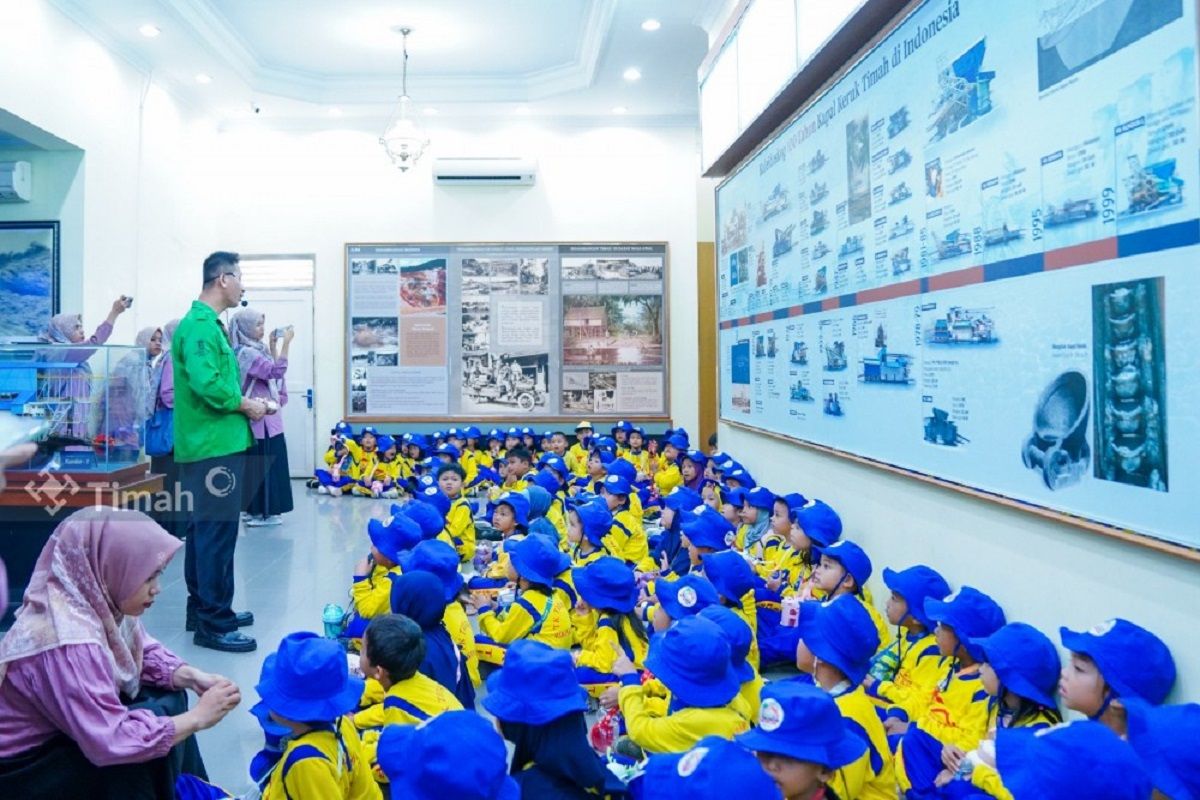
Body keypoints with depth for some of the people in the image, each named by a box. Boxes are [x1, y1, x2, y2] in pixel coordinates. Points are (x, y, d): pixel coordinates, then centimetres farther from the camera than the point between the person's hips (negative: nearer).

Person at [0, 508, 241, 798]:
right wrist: (198, 717, -25)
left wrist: (191, 677, -12)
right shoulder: (69, 643, -34)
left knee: (167, 694, 0)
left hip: (66, 727, 8)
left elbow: (144, 653, 5)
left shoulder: (95, 600, -11)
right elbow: (111, 743, -33)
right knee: (159, 712, -20)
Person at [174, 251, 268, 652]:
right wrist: (246, 405, -14)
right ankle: (214, 623, 1)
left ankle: (203, 609, 28)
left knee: (204, 528, 16)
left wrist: (245, 403, 6)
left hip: (208, 442, 11)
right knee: (218, 531, -6)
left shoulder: (206, 323, 17)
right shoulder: (200, 325, -16)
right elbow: (206, 383, -27)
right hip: (215, 444, -11)